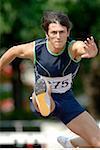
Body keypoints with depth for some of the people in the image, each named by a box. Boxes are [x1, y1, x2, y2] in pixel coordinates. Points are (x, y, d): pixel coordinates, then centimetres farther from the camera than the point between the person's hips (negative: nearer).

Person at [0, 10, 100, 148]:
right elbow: (13, 51, 3)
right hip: (46, 100, -2)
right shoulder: (35, 49, -20)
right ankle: (42, 98, -76)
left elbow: (86, 48, -51)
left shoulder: (74, 47, -24)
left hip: (67, 100, 2)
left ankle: (70, 144, 26)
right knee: (44, 86, -41)